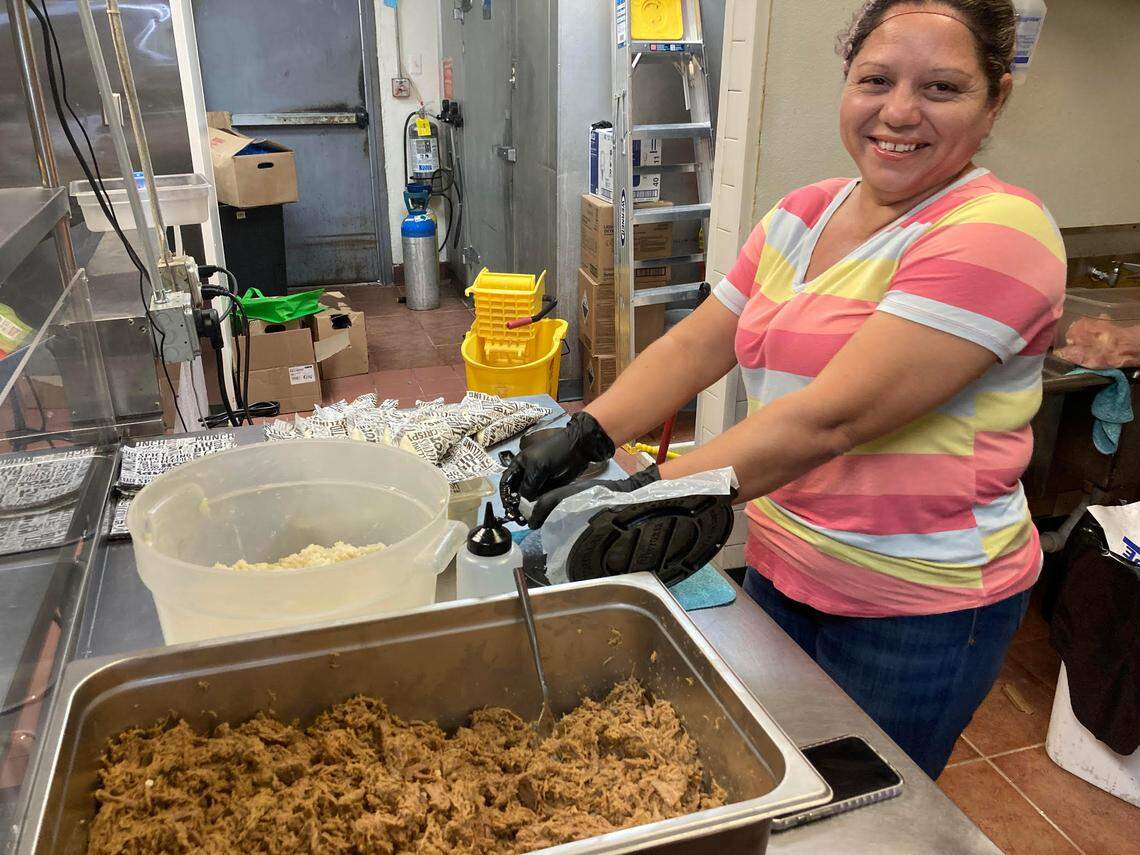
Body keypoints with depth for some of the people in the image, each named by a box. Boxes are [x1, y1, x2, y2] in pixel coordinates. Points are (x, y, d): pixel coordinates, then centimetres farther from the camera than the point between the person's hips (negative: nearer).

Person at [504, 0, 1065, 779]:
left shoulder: (994, 234, -19)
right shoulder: (802, 217, 4)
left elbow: (832, 418, -29)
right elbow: (694, 345, 2)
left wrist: (646, 495, -32)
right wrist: (586, 438, -13)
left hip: (918, 611, -6)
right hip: (782, 567, 6)